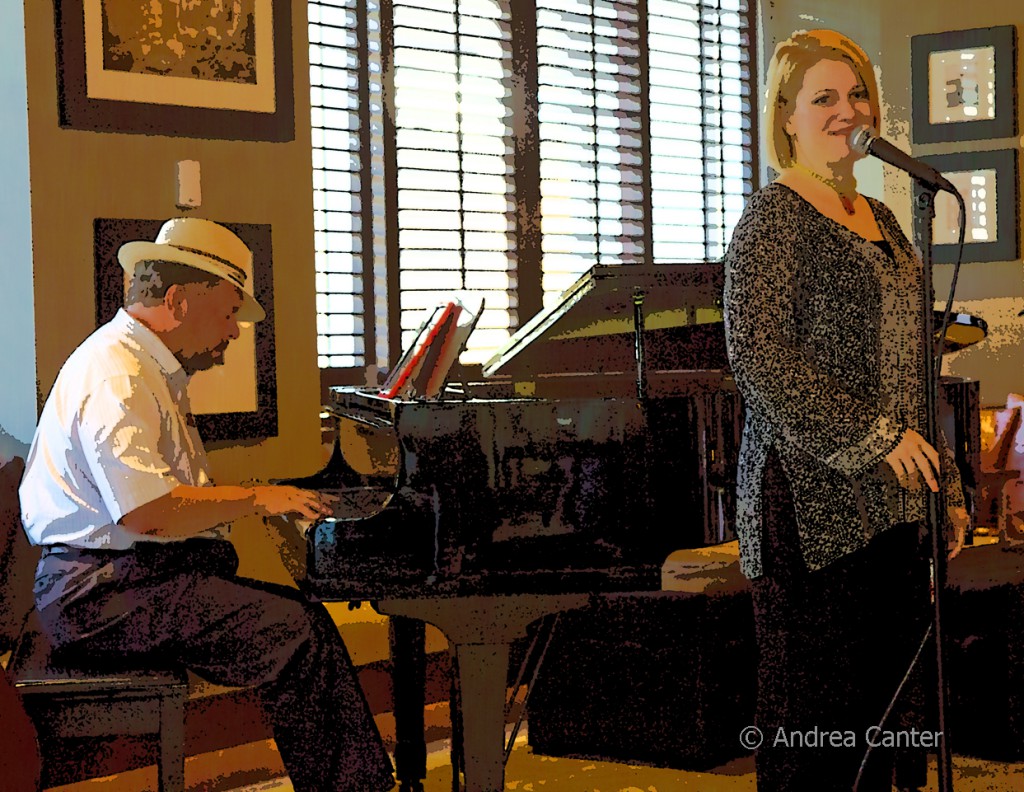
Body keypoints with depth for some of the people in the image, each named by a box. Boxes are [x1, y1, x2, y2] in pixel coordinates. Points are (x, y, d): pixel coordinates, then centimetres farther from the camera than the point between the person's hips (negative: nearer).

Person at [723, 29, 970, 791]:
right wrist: (875, 437, -19)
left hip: (892, 500, 8)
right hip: (815, 498, -8)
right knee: (810, 715, -5)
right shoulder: (775, 217, -7)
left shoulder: (881, 221, 18)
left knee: (878, 700, 10)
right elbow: (758, 354, -18)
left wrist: (945, 485, 18)